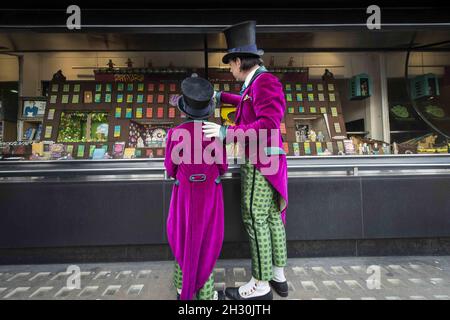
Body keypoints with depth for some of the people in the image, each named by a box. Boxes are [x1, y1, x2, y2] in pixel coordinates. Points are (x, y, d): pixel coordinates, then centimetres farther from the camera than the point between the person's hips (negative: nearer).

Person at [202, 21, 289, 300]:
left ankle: (260, 286, 9)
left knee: (255, 220, -3)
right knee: (273, 217, 12)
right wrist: (221, 96, 44)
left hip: (260, 163, -10)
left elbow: (268, 126, -25)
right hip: (267, 161, 10)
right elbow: (250, 105, 40)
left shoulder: (265, 81, -13)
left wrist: (226, 133, -26)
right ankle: (278, 276, 24)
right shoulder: (259, 83, 17)